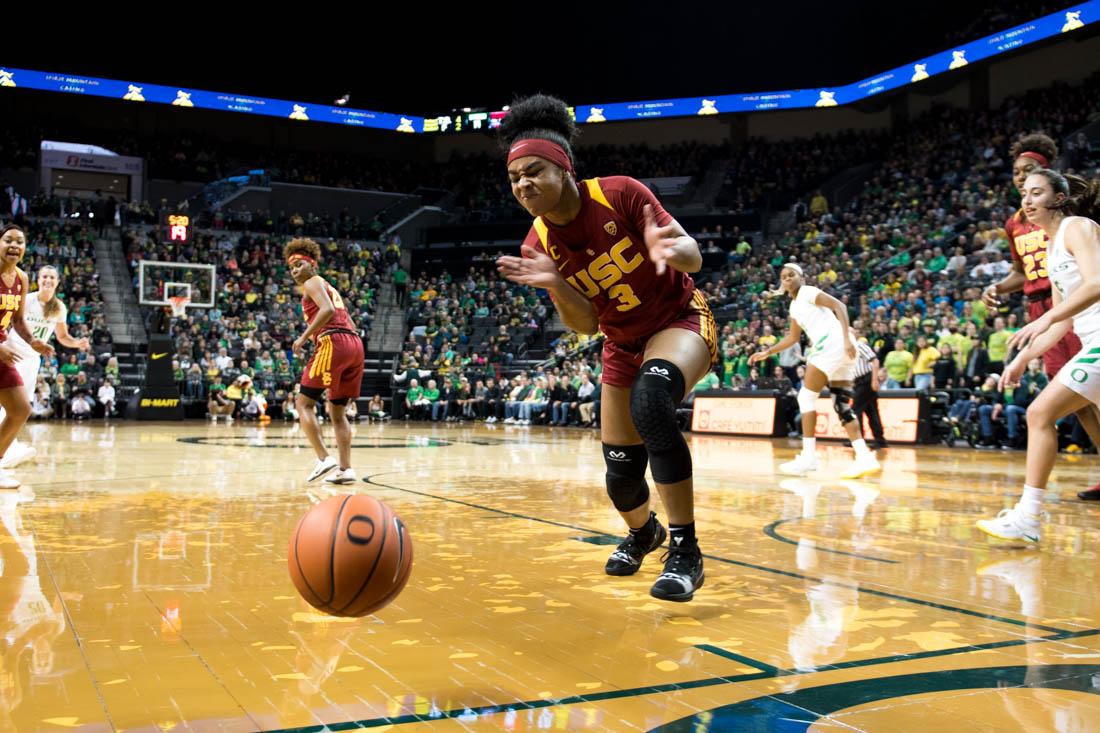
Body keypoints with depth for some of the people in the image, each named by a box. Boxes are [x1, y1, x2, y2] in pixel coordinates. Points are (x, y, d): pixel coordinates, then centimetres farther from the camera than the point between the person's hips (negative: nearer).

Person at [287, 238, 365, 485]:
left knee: (304, 403, -3)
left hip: (333, 343, -9)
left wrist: (304, 337, -12)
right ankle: (345, 469, 5)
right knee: (338, 411, 12)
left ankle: (324, 458, -15)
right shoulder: (328, 287, 31)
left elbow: (327, 310, -16)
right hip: (355, 344, 9)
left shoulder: (313, 283, 5)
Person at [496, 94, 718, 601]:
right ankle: (641, 532, 44)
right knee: (621, 478, 5)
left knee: (650, 400, -38)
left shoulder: (620, 194, -22)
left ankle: (685, 551, -28)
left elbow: (693, 257, -23)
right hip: (623, 345, 5)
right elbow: (586, 324, -10)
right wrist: (554, 284, -29)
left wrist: (670, 250, -47)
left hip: (681, 321, -4)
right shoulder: (538, 246, -11)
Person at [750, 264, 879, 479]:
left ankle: (808, 457, -6)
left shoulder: (808, 292, -1)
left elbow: (839, 306, -12)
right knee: (841, 405, 5)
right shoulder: (794, 306, 25)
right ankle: (865, 457, -3)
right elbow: (793, 337, 35)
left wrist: (847, 338, -23)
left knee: (806, 396, -5)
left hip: (833, 344, -9)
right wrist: (767, 352, 32)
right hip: (841, 349, 9)